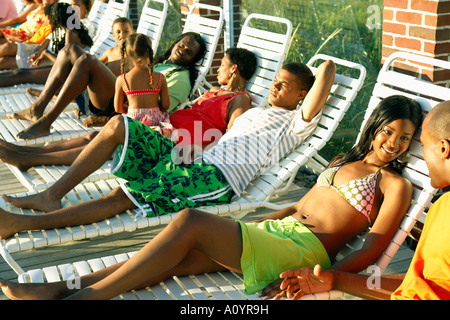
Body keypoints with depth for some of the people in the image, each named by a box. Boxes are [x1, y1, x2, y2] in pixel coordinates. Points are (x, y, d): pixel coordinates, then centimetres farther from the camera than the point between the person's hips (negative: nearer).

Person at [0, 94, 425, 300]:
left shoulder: (394, 184, 6)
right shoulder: (344, 162, 26)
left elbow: (373, 248, -6)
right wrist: (247, 225, 18)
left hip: (304, 249, -6)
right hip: (272, 230, 6)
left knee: (190, 221, -25)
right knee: (178, 257, -16)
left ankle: (85, 297, -23)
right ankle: (67, 287, -19)